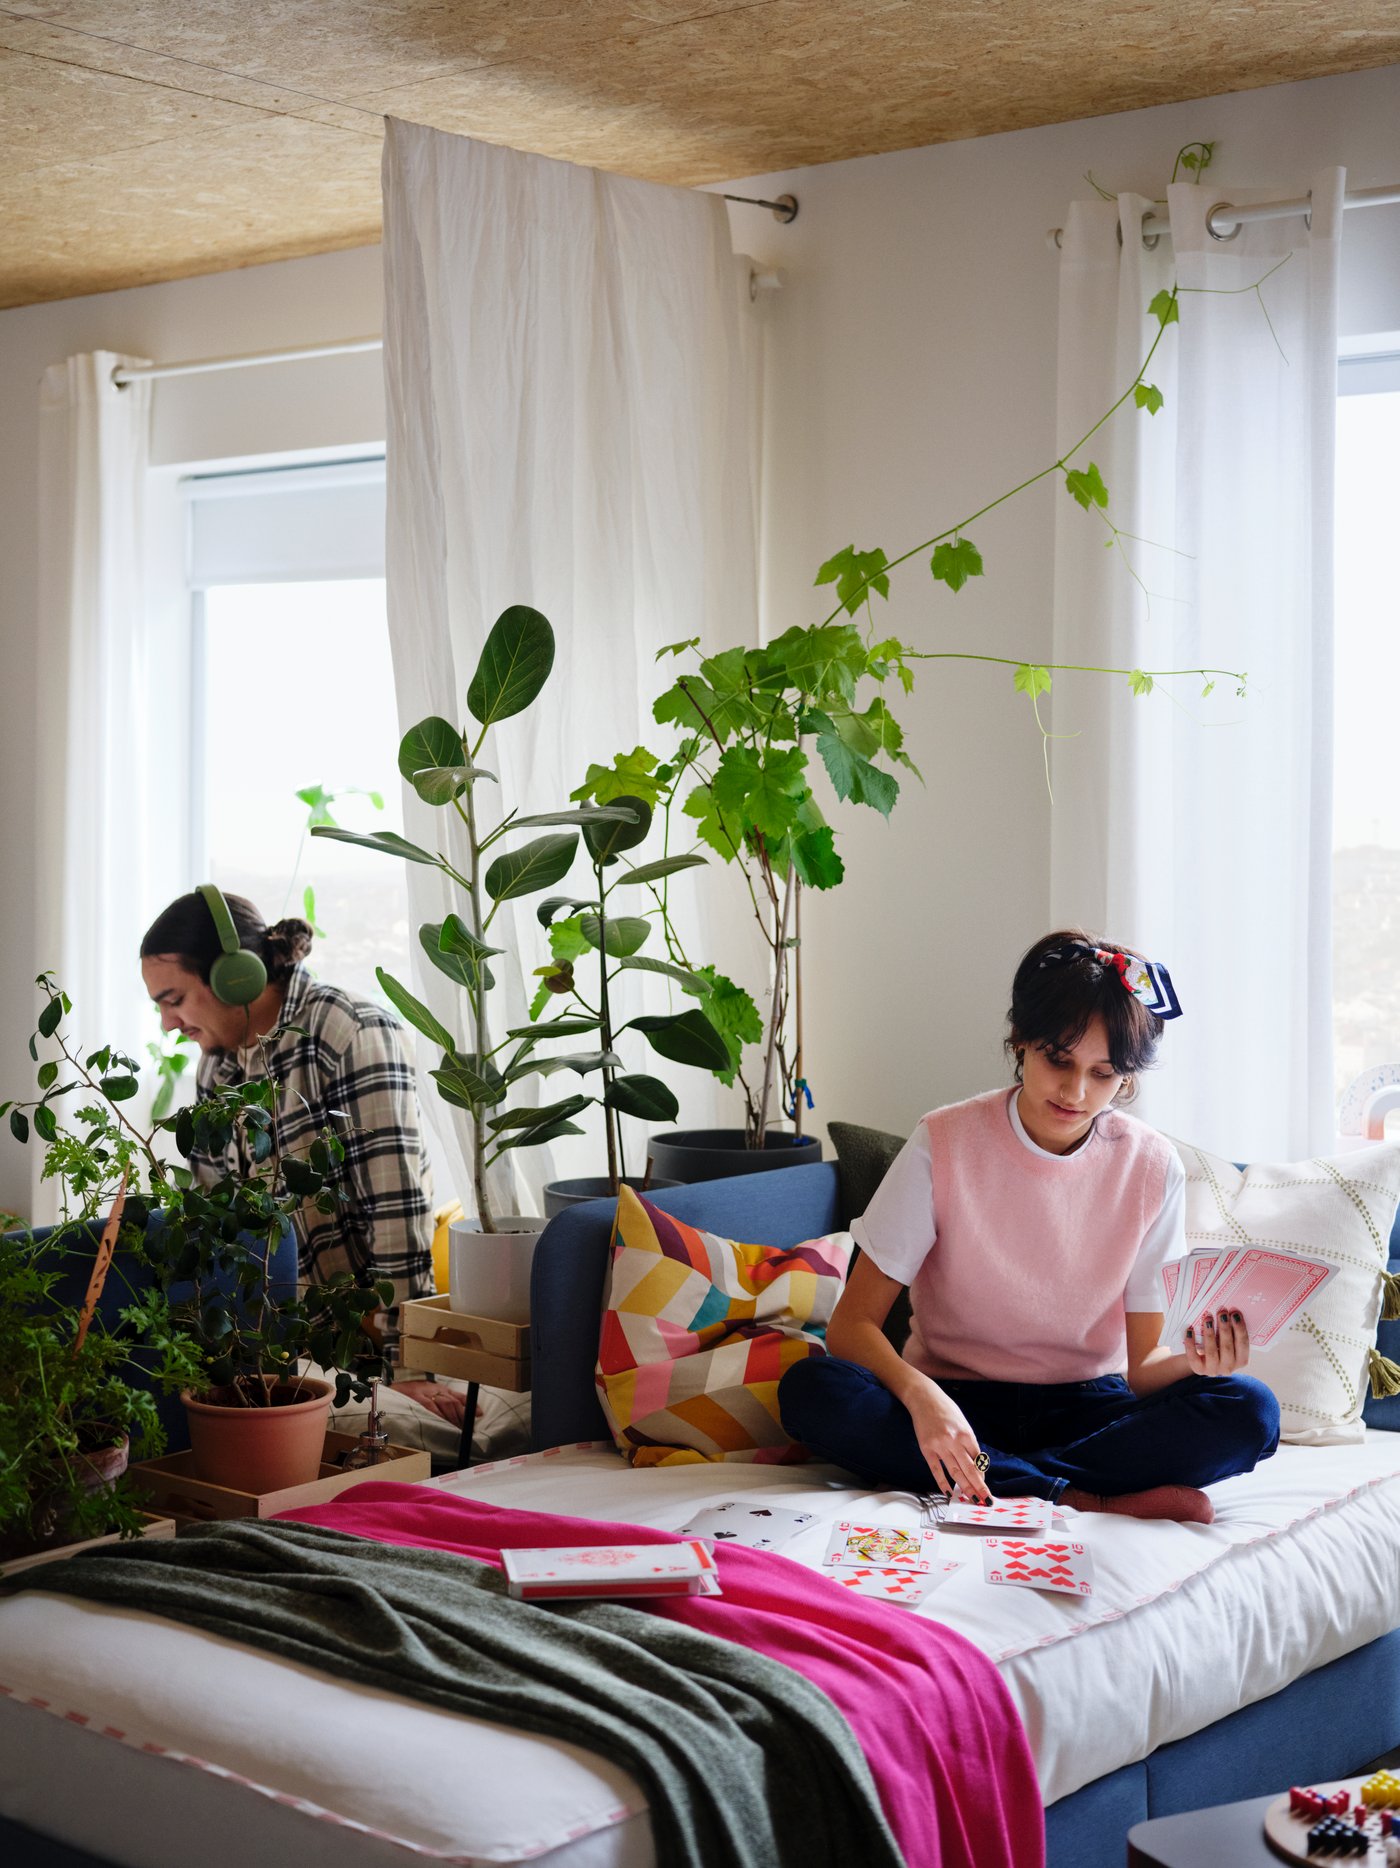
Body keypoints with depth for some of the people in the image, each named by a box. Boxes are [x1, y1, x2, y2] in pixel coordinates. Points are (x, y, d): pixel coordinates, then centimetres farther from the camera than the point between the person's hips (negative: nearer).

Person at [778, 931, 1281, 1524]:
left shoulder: (1151, 1168, -5)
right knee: (810, 1390, -31)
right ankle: (1081, 1499, -31)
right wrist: (921, 1396, -35)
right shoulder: (944, 1143, -10)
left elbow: (1140, 1365, -4)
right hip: (954, 1402, -1)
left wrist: (1192, 1362, -29)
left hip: (1086, 1408, 1)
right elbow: (852, 1323, -14)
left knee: (1249, 1412, -25)